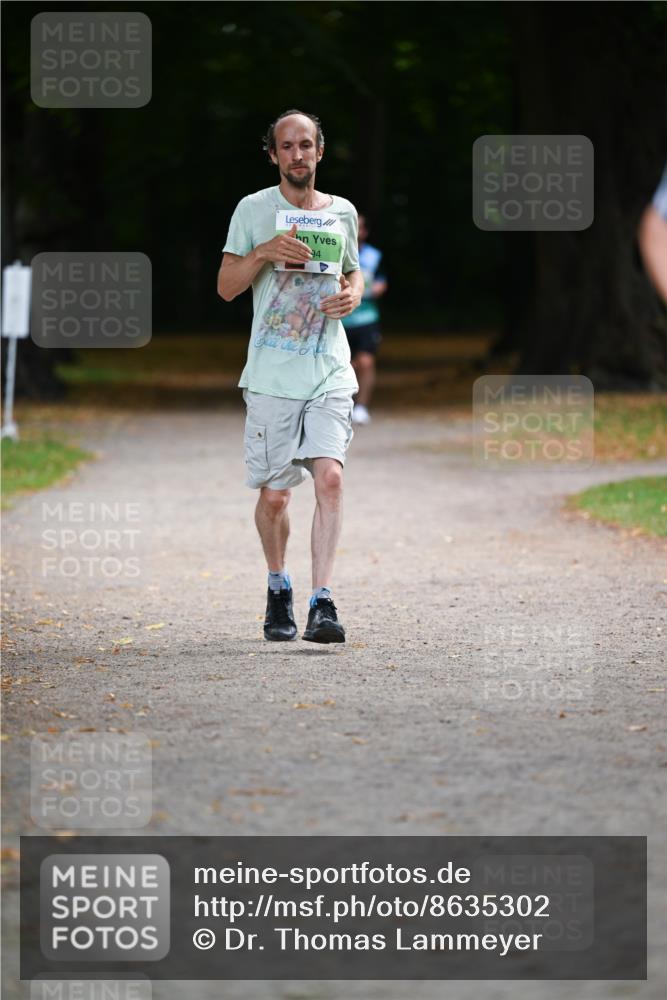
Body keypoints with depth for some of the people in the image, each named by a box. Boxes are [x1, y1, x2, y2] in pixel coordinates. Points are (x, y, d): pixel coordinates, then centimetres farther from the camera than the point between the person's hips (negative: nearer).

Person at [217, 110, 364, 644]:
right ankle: (279, 590, 27)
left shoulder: (342, 212, 11)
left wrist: (353, 294, 3)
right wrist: (264, 252, -15)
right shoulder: (254, 209, 3)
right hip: (272, 374, -1)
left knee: (330, 475, -17)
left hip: (330, 370, 1)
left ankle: (322, 602, -20)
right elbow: (226, 286, 2)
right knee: (274, 494, 3)